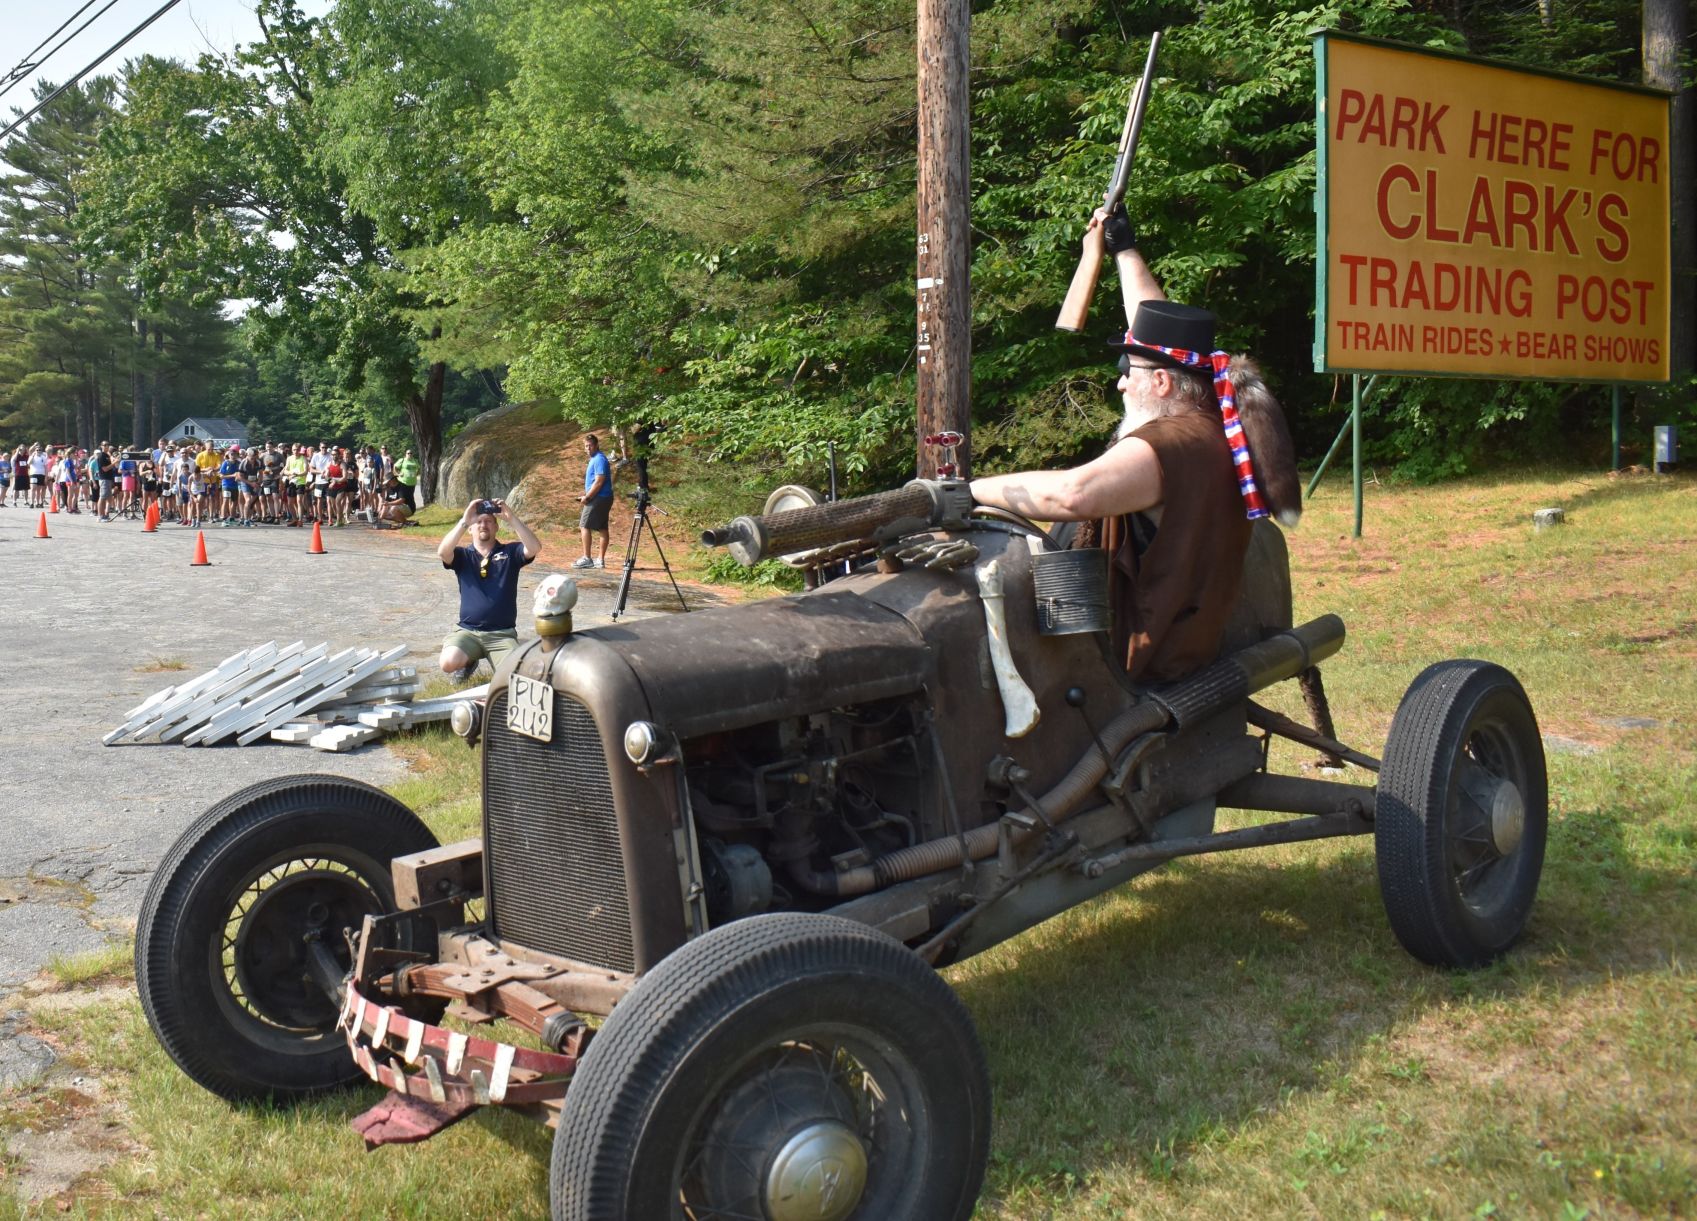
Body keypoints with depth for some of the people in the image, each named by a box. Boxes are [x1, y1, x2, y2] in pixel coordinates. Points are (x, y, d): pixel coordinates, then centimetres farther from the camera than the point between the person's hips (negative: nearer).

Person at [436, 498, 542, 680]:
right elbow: (442, 553, -16)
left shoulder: (510, 552, 5)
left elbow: (535, 548, -15)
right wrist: (463, 522, -25)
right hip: (467, 631, 1)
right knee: (449, 663, -27)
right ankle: (469, 660, 11)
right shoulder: (462, 555, 6)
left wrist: (512, 518, -22)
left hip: (502, 633, -1)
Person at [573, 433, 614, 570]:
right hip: (603, 498, 10)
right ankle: (601, 560, 10)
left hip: (598, 498, -10)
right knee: (602, 528, 8)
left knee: (584, 526, -8)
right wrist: (586, 496, 13)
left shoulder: (599, 459, -14)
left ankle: (587, 559, -8)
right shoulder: (594, 459, 17)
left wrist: (587, 497, -15)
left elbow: (599, 482, -21)